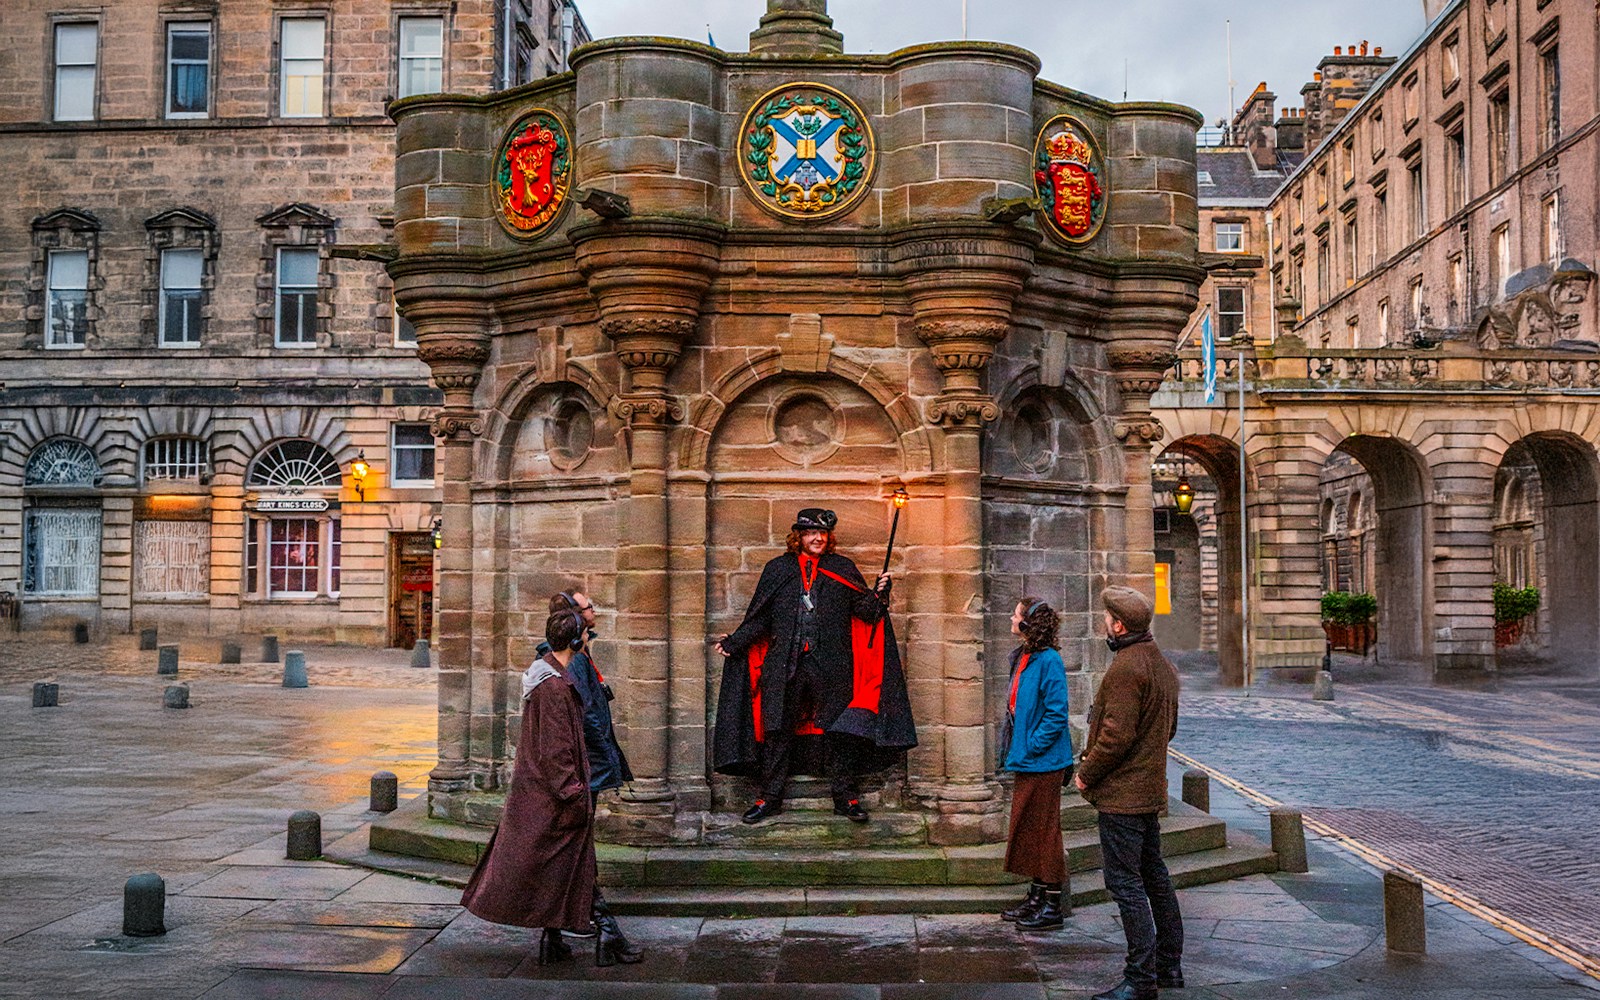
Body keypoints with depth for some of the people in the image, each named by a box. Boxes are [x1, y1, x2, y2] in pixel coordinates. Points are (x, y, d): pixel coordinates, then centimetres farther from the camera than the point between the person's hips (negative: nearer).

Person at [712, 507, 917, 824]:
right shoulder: (777, 570, 11)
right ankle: (770, 797, 12)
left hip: (831, 665, -1)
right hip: (784, 665, 1)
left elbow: (864, 610, 5)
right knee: (777, 729, 3)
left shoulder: (843, 569, 10)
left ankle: (845, 796, 11)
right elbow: (759, 618, 13)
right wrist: (734, 642, 3)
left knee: (837, 730, 1)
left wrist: (878, 594, -14)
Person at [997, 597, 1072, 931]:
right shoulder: (1023, 657, 10)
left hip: (1043, 762, -9)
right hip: (1027, 761, 10)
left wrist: (1031, 748, -19)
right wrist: (1015, 750, 12)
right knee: (1028, 829, 16)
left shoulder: (1048, 660, -18)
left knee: (1045, 830, -1)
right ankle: (1037, 898, 27)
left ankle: (1052, 907, 9)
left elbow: (1056, 714, -20)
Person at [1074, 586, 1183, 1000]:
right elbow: (1169, 727, 21)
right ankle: (1169, 966, 25)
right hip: (1151, 789, 10)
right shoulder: (1162, 665, 13)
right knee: (1154, 876, 17)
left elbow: (1116, 735, -24)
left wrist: (1086, 774, -12)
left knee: (1124, 881, -6)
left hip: (1121, 794, -10)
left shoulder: (1125, 668, -20)